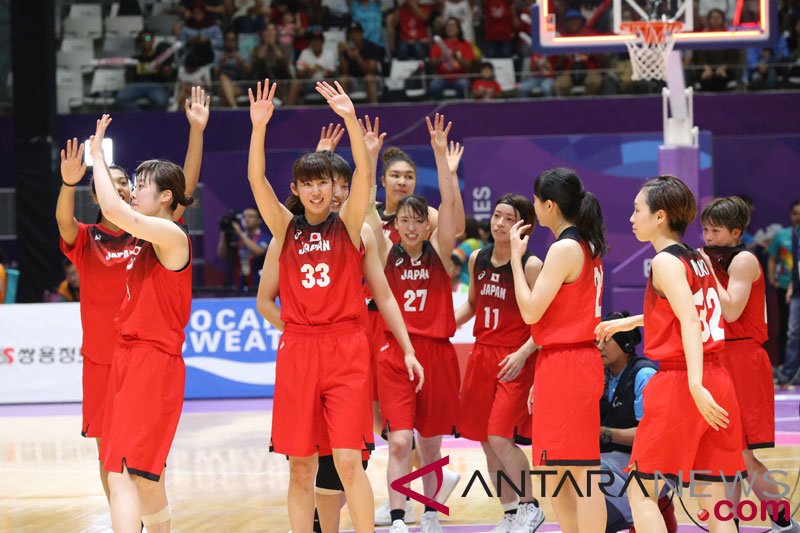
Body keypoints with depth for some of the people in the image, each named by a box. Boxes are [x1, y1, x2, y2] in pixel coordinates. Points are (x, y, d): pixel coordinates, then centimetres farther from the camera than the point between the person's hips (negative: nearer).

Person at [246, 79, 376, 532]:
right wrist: (259, 126, -18)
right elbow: (256, 179, -4)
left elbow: (365, 172, -10)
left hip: (346, 348, -2)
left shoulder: (348, 224, 5)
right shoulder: (286, 228, 9)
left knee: (348, 460, -9)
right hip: (298, 347, 2)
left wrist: (352, 119, -23)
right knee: (301, 467, 4)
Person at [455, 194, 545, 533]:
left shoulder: (530, 266, -11)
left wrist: (523, 353, -23)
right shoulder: (477, 260, 6)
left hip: (515, 362, -6)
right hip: (482, 354, 7)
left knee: (500, 437, -14)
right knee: (486, 441, 8)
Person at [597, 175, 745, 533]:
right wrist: (628, 322, 40)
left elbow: (690, 320, -22)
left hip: (677, 383, -8)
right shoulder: (699, 259, 14)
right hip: (718, 381, 8)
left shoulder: (665, 261, -9)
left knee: (641, 492, 2)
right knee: (713, 497, 8)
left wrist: (695, 384, -32)